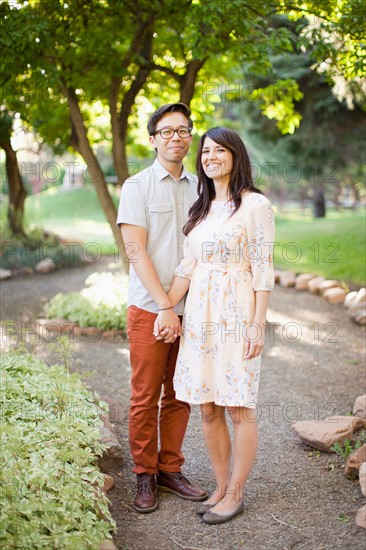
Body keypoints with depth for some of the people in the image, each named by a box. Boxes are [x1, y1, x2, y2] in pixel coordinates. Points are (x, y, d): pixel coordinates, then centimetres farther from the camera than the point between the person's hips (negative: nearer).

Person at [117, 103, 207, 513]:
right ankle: (145, 477, 17)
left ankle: (170, 469, 23)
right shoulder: (137, 186, -3)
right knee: (145, 397, 4)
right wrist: (164, 306, -14)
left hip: (190, 310, 4)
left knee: (180, 395, 9)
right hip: (149, 309, -4)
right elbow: (136, 251, -10)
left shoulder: (198, 188, 11)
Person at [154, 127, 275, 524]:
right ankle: (221, 487, 26)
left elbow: (263, 270, -10)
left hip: (237, 314, -6)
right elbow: (187, 267, 11)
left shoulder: (255, 204, -6)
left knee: (239, 409, 3)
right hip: (199, 313, 7)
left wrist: (258, 326, -13)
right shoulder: (201, 208, 14)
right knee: (207, 408, 11)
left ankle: (235, 495, 17)